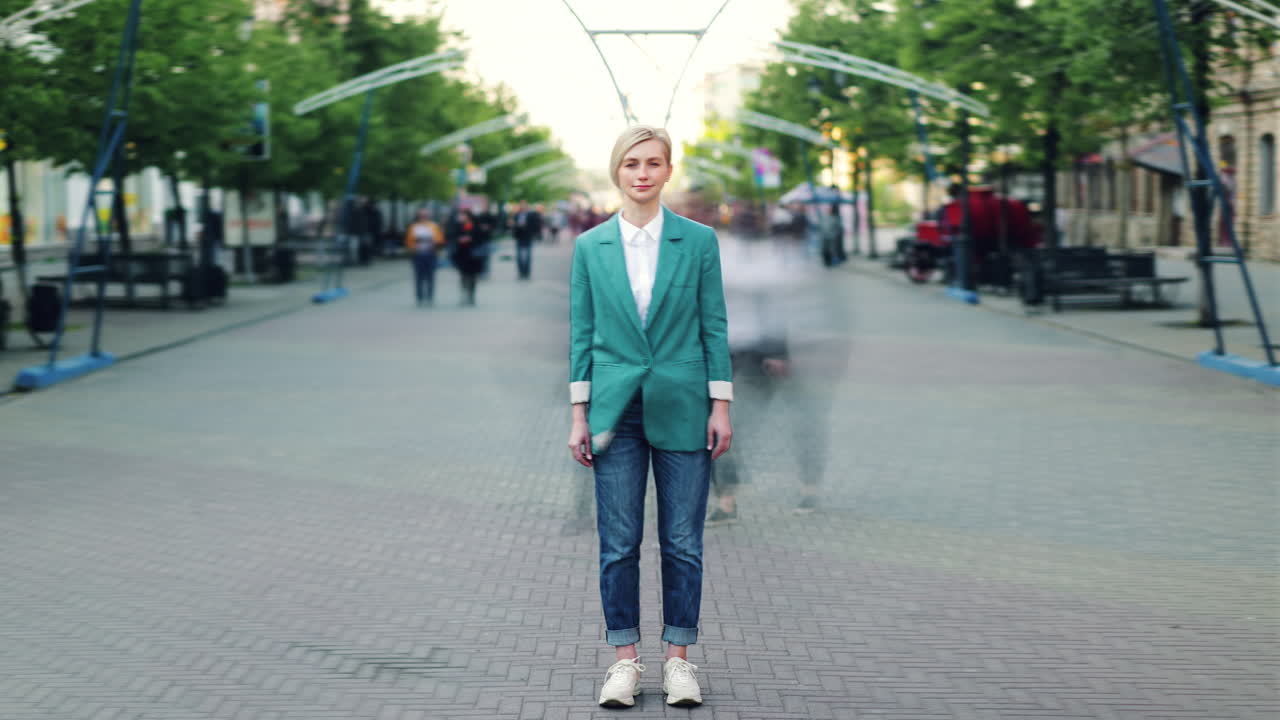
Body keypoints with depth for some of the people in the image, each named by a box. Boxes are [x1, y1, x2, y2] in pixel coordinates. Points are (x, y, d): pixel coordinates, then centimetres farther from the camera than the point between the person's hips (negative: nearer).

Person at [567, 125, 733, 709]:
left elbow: (714, 326, 2)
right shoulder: (590, 246, 4)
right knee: (619, 544, 3)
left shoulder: (698, 241, 1)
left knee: (682, 542, 4)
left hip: (682, 409, -1)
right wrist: (579, 415, 1)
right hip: (616, 410, 1)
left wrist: (721, 406, -3)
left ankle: (678, 660, 15)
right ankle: (624, 660, 14)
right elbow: (581, 333, 5)